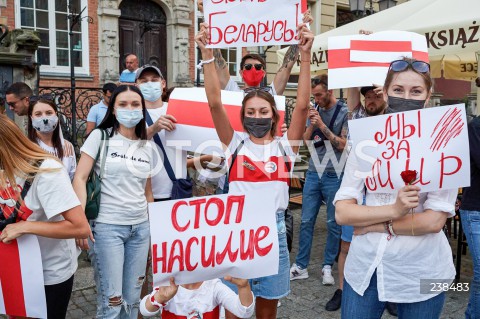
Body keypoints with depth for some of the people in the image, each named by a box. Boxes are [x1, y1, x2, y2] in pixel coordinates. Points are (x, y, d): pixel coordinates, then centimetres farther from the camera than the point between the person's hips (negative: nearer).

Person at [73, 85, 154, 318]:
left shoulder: (147, 147, 9)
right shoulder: (100, 136, -2)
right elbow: (80, 178, -8)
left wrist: (154, 225, 15)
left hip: (141, 228, 4)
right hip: (107, 226, -4)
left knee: (132, 298, 11)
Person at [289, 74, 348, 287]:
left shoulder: (344, 112, -6)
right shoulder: (315, 109, 8)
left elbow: (343, 145, -11)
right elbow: (306, 141, 9)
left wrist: (322, 125, -16)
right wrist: (312, 124, -8)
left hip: (334, 176, -4)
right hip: (313, 173, 4)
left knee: (333, 224, 7)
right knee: (306, 221, 7)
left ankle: (327, 266, 20)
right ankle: (301, 266, 16)